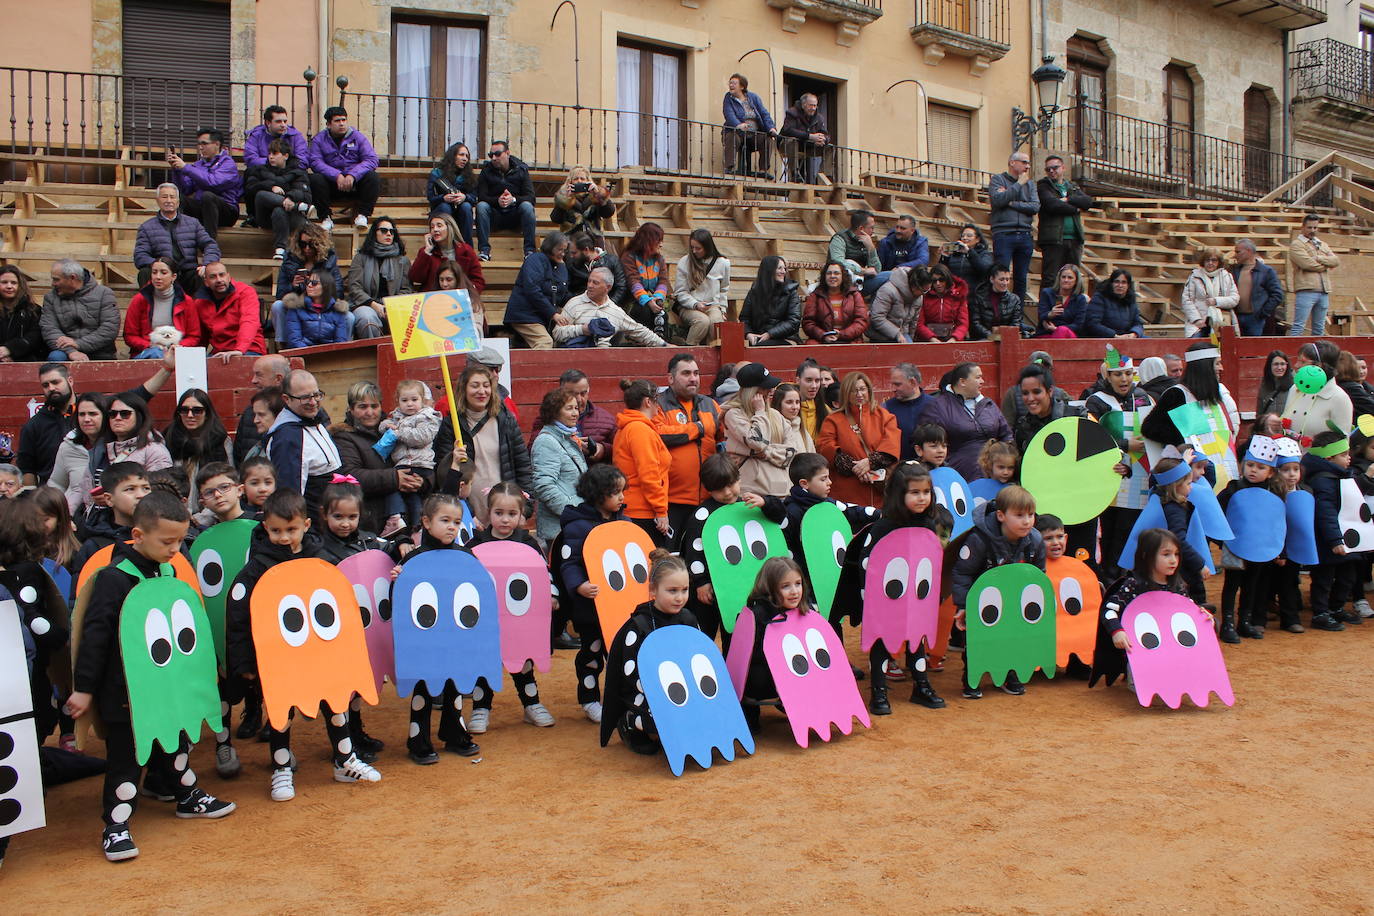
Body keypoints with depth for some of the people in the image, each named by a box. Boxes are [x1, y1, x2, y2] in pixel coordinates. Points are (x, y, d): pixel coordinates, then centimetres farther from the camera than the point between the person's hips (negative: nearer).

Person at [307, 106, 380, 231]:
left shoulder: (357, 136, 7)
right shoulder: (319, 139, 6)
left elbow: (371, 159, -6)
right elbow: (315, 162, -9)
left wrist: (353, 175, -22)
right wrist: (336, 175, -25)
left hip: (355, 183, 0)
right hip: (331, 185, 0)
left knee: (373, 177, -27)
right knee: (315, 179, -29)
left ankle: (363, 215, -19)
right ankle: (326, 217, -21)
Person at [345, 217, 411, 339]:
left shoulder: (403, 260, 21)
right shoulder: (361, 257, 15)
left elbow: (405, 289, 12)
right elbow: (354, 287, 4)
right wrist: (373, 304, -12)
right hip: (365, 305, -1)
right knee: (367, 318, -39)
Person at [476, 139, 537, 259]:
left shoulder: (521, 169, 0)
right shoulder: (486, 171, 2)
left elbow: (531, 197, -9)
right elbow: (481, 197, -8)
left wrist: (513, 200, -29)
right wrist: (497, 200, -28)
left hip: (515, 216, -1)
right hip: (495, 215, 1)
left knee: (527, 206, -30)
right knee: (481, 206, -28)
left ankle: (530, 250, -32)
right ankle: (484, 250, -33)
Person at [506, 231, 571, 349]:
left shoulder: (562, 266, 19)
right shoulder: (536, 260, -7)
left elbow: (563, 297, 22)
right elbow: (532, 290, -19)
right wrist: (553, 314, -19)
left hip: (545, 318, 8)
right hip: (525, 314, -8)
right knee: (545, 342, -27)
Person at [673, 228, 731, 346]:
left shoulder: (722, 263, 5)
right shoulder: (684, 263, -1)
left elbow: (724, 290, 19)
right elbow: (680, 292, 0)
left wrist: (722, 309, 7)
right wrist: (695, 305, -14)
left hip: (713, 306, 2)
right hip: (688, 307, -1)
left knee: (717, 321, -33)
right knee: (703, 321, -34)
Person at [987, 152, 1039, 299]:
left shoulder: (1030, 184, 17)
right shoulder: (998, 179, 5)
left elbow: (1035, 206, 2)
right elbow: (997, 200, -14)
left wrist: (1011, 203, -7)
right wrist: (1019, 184, -7)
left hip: (1025, 235, 5)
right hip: (1003, 234, -5)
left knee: (1021, 278, 7)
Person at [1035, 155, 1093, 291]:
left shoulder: (1073, 187, 21)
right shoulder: (1043, 186, 5)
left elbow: (1088, 201, 3)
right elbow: (1052, 204, -13)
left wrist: (1067, 200, -9)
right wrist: (1075, 209, -2)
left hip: (1075, 239, 5)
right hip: (1053, 239, -5)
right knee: (1050, 279, -9)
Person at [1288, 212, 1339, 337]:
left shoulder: (1323, 245, 22)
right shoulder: (1296, 245, 0)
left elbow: (1336, 261, 7)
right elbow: (1307, 264, -14)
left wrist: (1318, 258, -7)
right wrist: (1326, 265, 1)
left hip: (1324, 292, 7)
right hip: (1306, 291, -7)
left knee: (1319, 329, 9)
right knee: (1298, 327, -11)